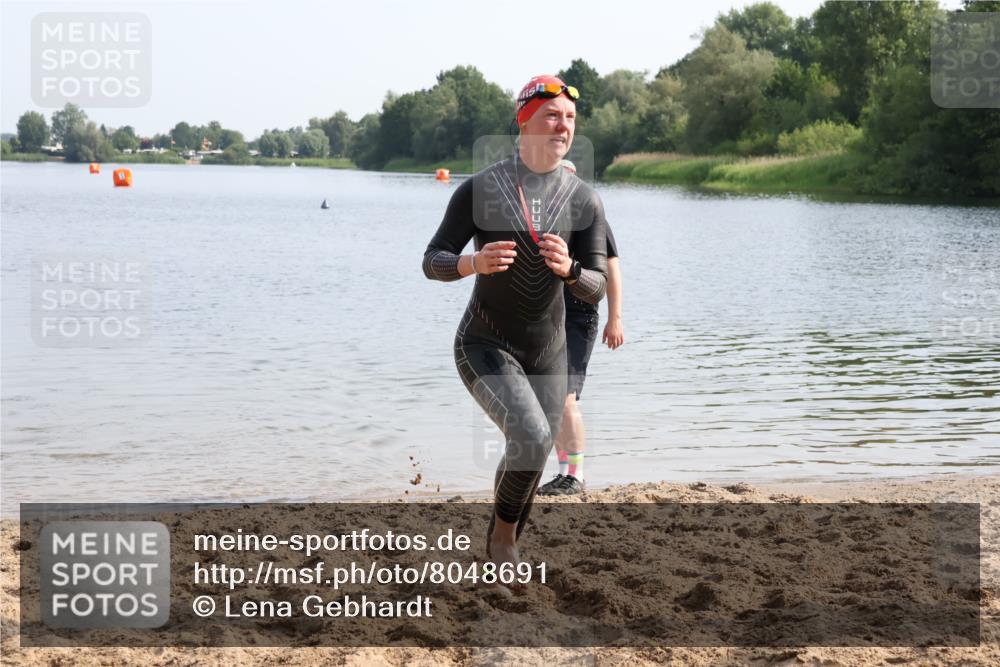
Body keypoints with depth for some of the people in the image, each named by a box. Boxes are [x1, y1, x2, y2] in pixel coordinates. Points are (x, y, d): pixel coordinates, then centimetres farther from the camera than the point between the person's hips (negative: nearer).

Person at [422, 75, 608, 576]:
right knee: (532, 437, -27)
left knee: (527, 465, 13)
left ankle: (499, 555, 38)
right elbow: (433, 263, -7)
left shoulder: (585, 201, -5)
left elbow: (596, 288, -7)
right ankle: (503, 530, 0)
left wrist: (568, 269, -31)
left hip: (547, 353, 4)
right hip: (484, 346, -4)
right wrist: (476, 262, -30)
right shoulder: (478, 188, -11)